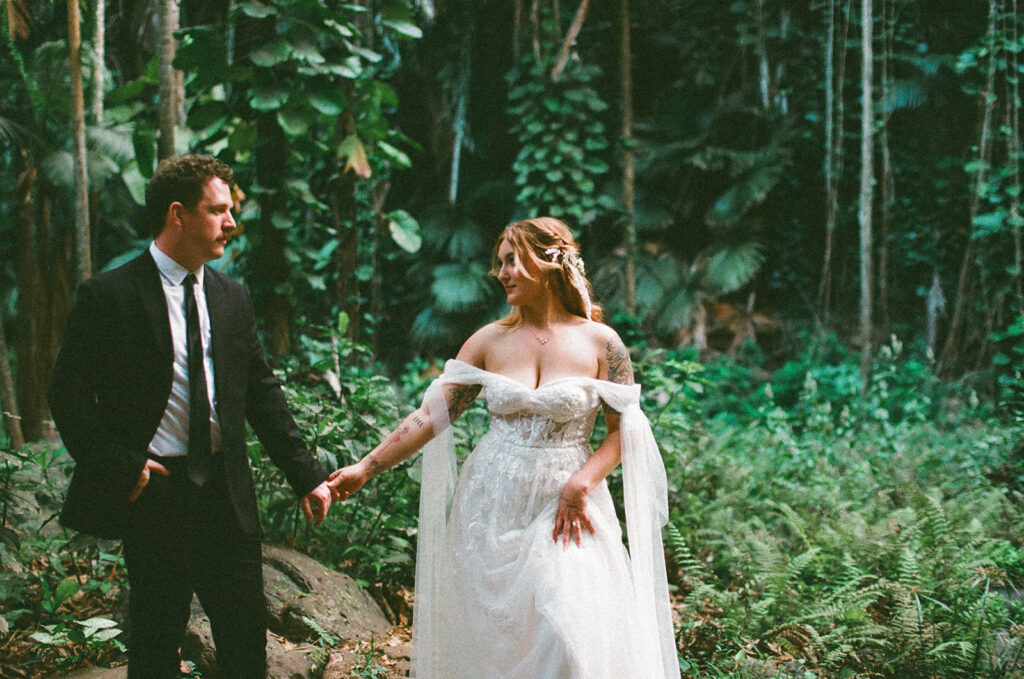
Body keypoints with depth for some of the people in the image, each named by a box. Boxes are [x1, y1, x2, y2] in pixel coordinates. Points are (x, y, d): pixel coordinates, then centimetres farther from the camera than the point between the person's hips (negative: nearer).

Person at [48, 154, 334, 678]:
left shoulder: (232, 298, 9)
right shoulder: (108, 297, -7)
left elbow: (263, 393, 11)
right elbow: (69, 396, -8)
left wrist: (305, 475, 5)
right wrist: (121, 469, -14)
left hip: (227, 494, 4)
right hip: (152, 494, -4)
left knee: (247, 636, 9)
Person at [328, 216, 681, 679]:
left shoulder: (600, 343, -2)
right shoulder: (490, 341, 4)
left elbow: (625, 431, 0)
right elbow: (432, 415, 2)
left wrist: (581, 484, -14)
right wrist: (366, 468, -5)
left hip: (565, 511, -2)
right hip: (491, 508, 2)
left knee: (569, 639, -11)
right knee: (490, 640, 5)